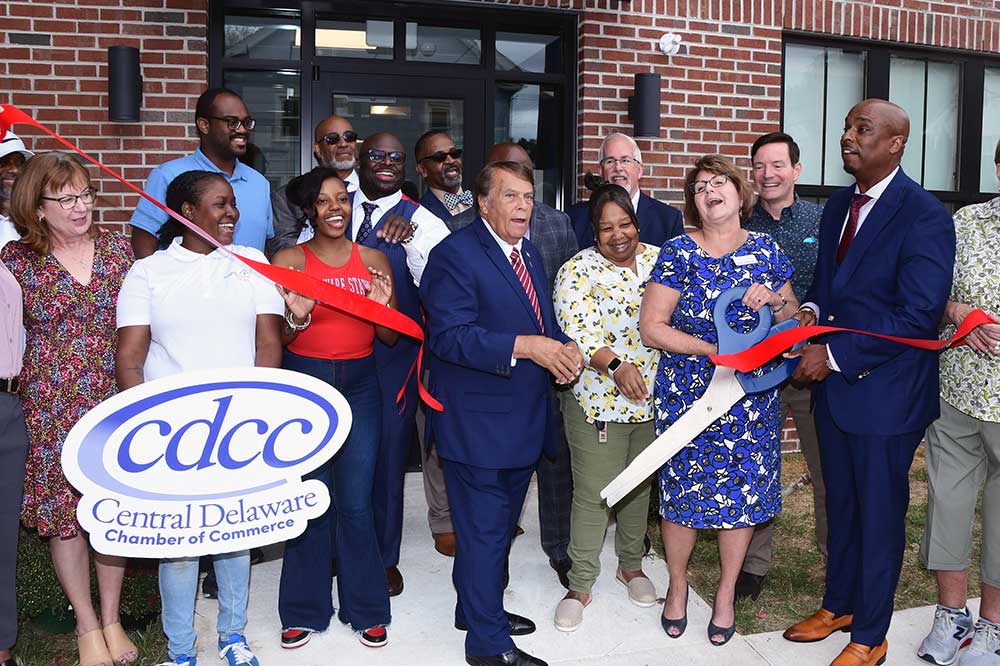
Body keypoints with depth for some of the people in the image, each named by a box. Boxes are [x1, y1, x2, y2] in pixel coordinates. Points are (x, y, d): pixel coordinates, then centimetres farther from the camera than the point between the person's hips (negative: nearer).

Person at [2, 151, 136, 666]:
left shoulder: (118, 249, 3)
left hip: (114, 401, 2)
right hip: (51, 409, -2)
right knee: (63, 514, 6)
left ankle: (111, 618, 28)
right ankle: (86, 625, 26)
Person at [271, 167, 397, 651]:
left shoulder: (373, 260, 6)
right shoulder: (289, 260, -1)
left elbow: (390, 339, 8)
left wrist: (384, 304, -12)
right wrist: (296, 320, -23)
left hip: (359, 384, 2)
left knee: (356, 503, 1)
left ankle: (366, 608, 19)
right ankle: (304, 610, 22)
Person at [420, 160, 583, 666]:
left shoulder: (527, 251, 12)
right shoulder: (456, 254, -16)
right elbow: (449, 335, -25)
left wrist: (564, 348, -2)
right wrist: (525, 346, -31)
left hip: (524, 419, 9)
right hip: (478, 423, -9)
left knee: (499, 524, 22)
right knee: (484, 530, 2)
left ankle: (478, 607, 41)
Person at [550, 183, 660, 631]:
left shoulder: (660, 261, 4)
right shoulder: (578, 270, -10)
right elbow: (577, 332, -19)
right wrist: (616, 365, -34)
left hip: (654, 400, 5)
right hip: (599, 401, -4)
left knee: (641, 486, 19)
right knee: (592, 493, 2)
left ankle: (631, 565, 39)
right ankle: (580, 585, 19)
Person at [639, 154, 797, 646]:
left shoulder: (767, 251, 4)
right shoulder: (678, 252, -5)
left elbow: (794, 320, 11)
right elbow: (651, 327, -8)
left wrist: (775, 301, -11)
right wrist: (714, 351, -16)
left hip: (751, 397, 2)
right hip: (686, 393, -2)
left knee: (742, 490, 7)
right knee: (681, 488, 5)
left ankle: (727, 592, 28)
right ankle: (677, 584, 29)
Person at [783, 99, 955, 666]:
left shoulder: (924, 215, -16)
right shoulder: (839, 206, 9)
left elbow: (919, 315, -22)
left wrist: (836, 354, -21)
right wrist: (811, 311, -4)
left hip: (886, 391, -7)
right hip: (834, 384, 7)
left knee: (880, 513, 8)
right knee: (841, 505, 20)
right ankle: (838, 605, 39)